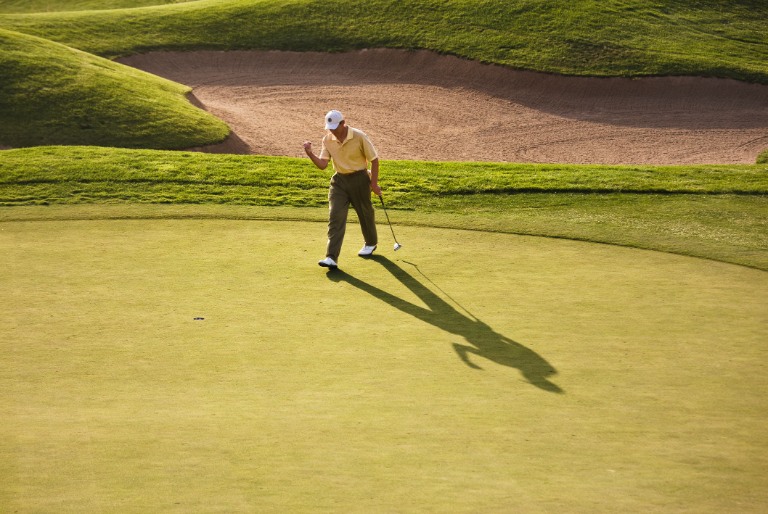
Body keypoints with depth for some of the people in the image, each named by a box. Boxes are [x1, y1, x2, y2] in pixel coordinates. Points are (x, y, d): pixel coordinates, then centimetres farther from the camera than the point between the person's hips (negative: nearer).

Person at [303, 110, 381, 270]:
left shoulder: (359, 137, -16)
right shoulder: (327, 140, -4)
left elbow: (374, 159, -8)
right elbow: (322, 164, -5)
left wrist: (374, 183, -9)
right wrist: (310, 154, -23)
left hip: (359, 179, -3)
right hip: (339, 180, 3)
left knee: (365, 213, 14)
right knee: (335, 216, -11)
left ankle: (371, 243, 43)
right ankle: (331, 258, -18)